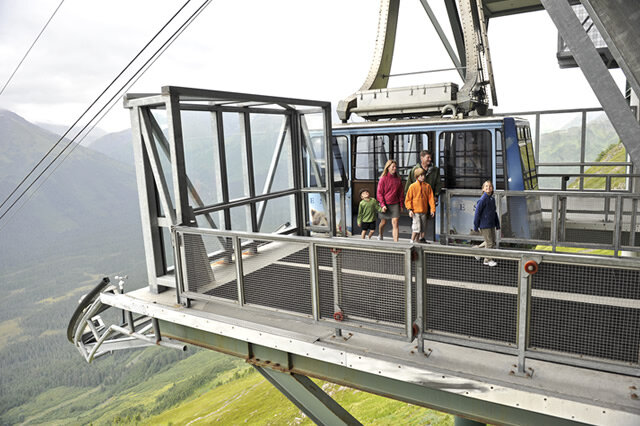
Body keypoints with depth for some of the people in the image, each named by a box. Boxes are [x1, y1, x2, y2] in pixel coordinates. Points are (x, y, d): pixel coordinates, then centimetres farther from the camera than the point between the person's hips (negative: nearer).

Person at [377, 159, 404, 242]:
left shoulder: (398, 179, 3)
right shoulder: (383, 179, -6)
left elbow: (401, 193, 10)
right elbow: (379, 193, -6)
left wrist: (401, 205, 7)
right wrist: (382, 205, -13)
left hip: (395, 204, 2)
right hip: (385, 204, -1)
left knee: (395, 223, -7)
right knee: (383, 222, 15)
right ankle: (380, 235, 43)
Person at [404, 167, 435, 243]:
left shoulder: (427, 186, 6)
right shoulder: (412, 186, -4)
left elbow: (431, 198, 7)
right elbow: (408, 199, -2)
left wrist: (432, 209, 1)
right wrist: (410, 209, -11)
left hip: (424, 211, 4)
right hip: (415, 211, -4)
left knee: (422, 228, 9)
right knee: (417, 227, -10)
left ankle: (416, 241, 22)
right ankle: (412, 241, 5)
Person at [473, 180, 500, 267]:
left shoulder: (492, 199, 9)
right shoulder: (482, 200, -15)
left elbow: (494, 212, 17)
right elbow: (477, 213, -13)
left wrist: (497, 224, 17)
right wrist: (476, 226, -12)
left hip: (492, 225, 8)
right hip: (485, 225, -8)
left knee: (493, 242, 13)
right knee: (489, 243, -2)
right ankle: (488, 260, 13)